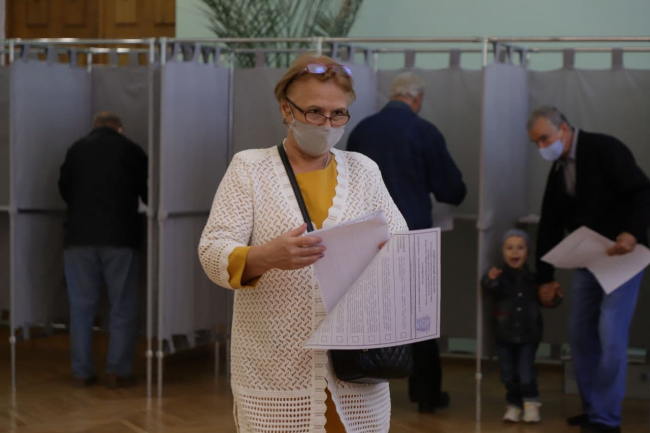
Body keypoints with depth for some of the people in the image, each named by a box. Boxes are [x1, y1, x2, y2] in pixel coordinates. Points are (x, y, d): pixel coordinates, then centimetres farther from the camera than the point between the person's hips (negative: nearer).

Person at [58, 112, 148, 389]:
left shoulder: (76, 149, 8)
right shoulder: (130, 150, 3)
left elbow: (64, 189, 16)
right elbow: (148, 192, 10)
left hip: (80, 237, 2)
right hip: (120, 238, -2)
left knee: (81, 306, 7)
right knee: (123, 308, 4)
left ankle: (82, 372, 6)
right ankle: (117, 371, 0)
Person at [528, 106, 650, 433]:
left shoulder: (604, 150, -15)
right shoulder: (558, 171, 9)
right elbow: (550, 225, 13)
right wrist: (545, 277, 12)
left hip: (622, 255, -8)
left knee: (610, 332, -13)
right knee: (581, 331, 8)